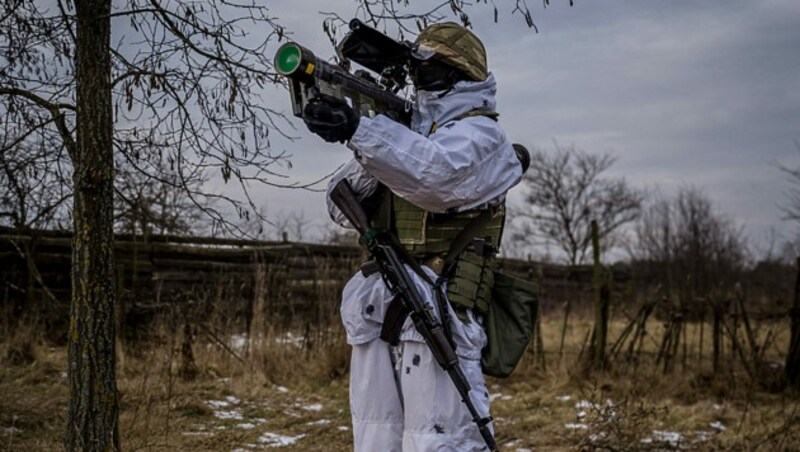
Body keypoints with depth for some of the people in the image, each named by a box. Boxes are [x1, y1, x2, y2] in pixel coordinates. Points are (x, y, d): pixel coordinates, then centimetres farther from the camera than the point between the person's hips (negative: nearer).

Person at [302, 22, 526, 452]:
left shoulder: (480, 134, 0)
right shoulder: (404, 134, 22)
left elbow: (435, 173, -24)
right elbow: (344, 208, 14)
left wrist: (358, 130, -34)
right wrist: (366, 156, -5)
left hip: (436, 314, -7)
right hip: (375, 316, 7)